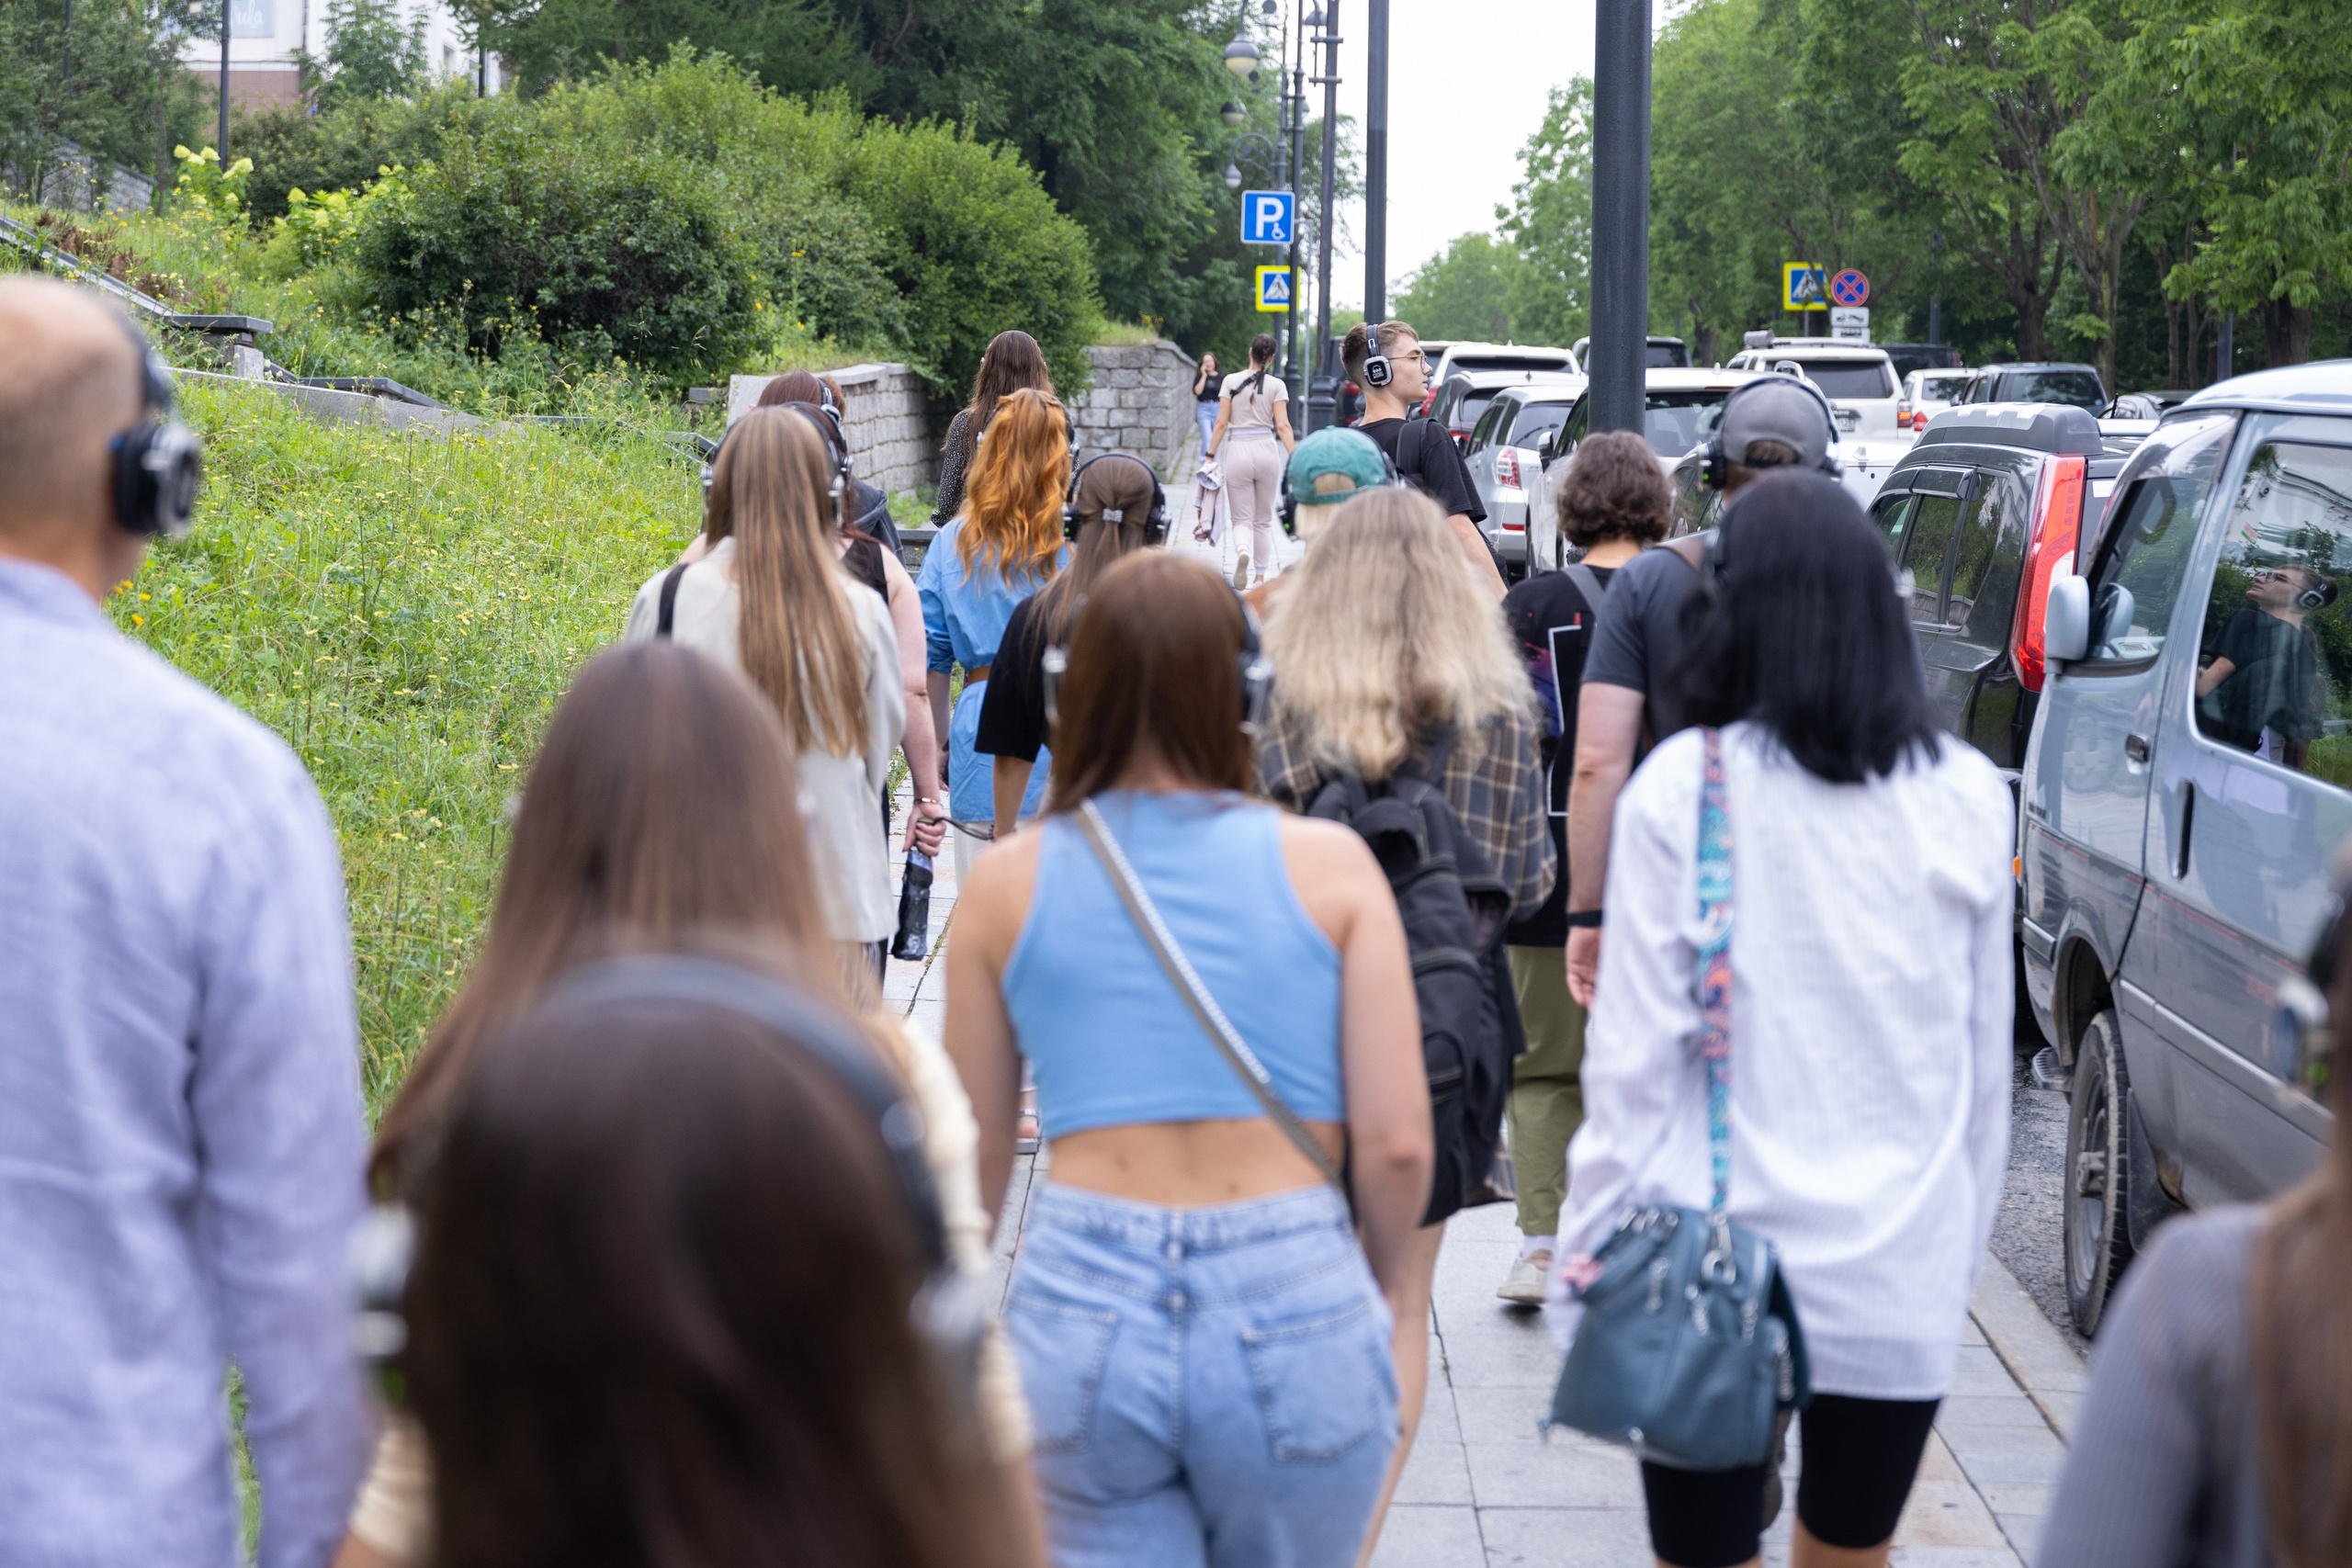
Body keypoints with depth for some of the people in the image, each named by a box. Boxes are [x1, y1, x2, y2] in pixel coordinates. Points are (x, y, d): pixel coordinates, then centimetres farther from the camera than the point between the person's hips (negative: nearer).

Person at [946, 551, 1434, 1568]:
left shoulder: (1006, 884, 6)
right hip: (1293, 1300, 0)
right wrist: (1380, 1283, 16)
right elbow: (1397, 1141, -4)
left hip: (1079, 1309, 1)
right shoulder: (1329, 865, 2)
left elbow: (973, 1159, 10)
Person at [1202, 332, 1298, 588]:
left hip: (1237, 452, 0)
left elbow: (1222, 423, -1)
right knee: (1263, 521, 15)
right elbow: (1283, 426, -8)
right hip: (1266, 452, 0)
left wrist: (1210, 456, 3)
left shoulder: (1231, 381, 2)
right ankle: (1260, 576, 18)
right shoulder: (1276, 386, 0)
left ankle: (1243, 551, -29)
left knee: (1242, 519, 4)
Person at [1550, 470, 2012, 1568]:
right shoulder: (1968, 797, 2)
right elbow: (1985, 1060, 8)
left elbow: (1634, 1053, -8)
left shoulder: (1683, 787, -8)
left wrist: (1592, 1245, 0)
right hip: (1900, 1272, 3)